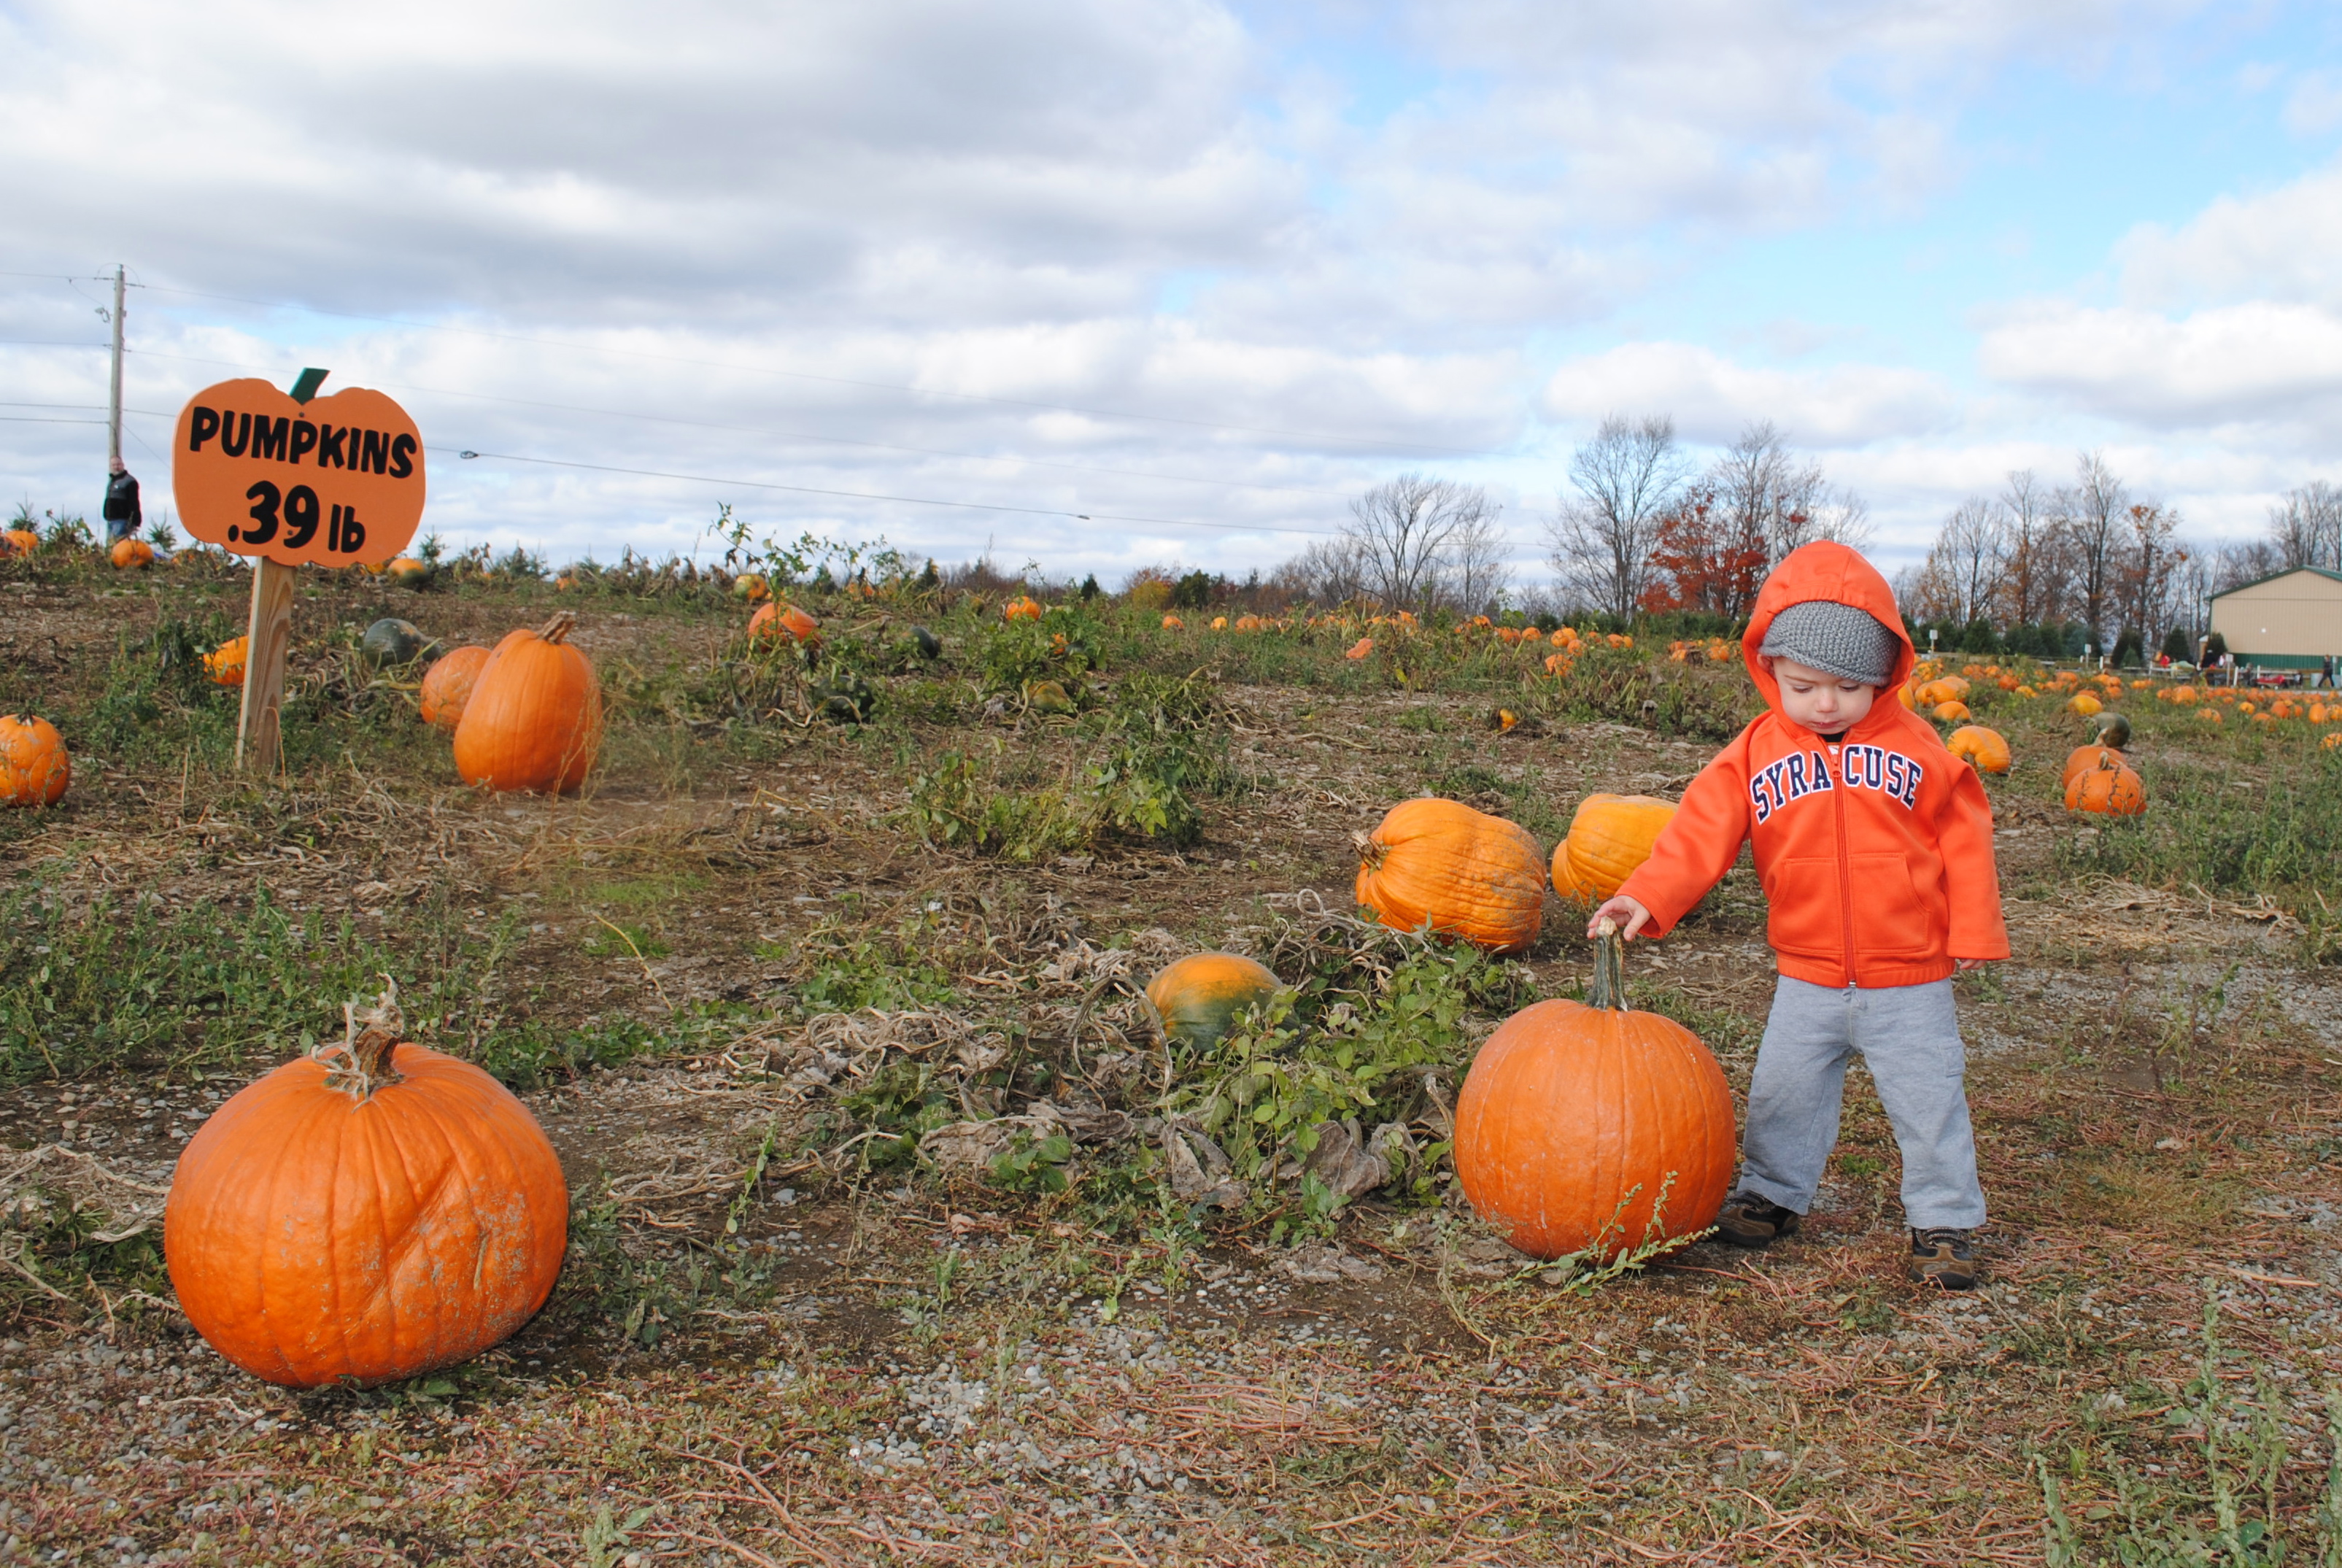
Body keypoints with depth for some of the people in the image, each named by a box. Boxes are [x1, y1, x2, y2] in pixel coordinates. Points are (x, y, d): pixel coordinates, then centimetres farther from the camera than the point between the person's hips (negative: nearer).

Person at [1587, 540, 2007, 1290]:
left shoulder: (1913, 745, -5)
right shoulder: (1756, 753, -4)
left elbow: (1963, 836, -1)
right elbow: (1702, 831, -12)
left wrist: (1974, 931, -3)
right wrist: (1649, 898, -26)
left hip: (1909, 982, -2)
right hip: (1807, 981, 2)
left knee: (1929, 1102, 5)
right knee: (1782, 1091, 12)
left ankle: (1943, 1221, 22)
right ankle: (1771, 1194, 33)